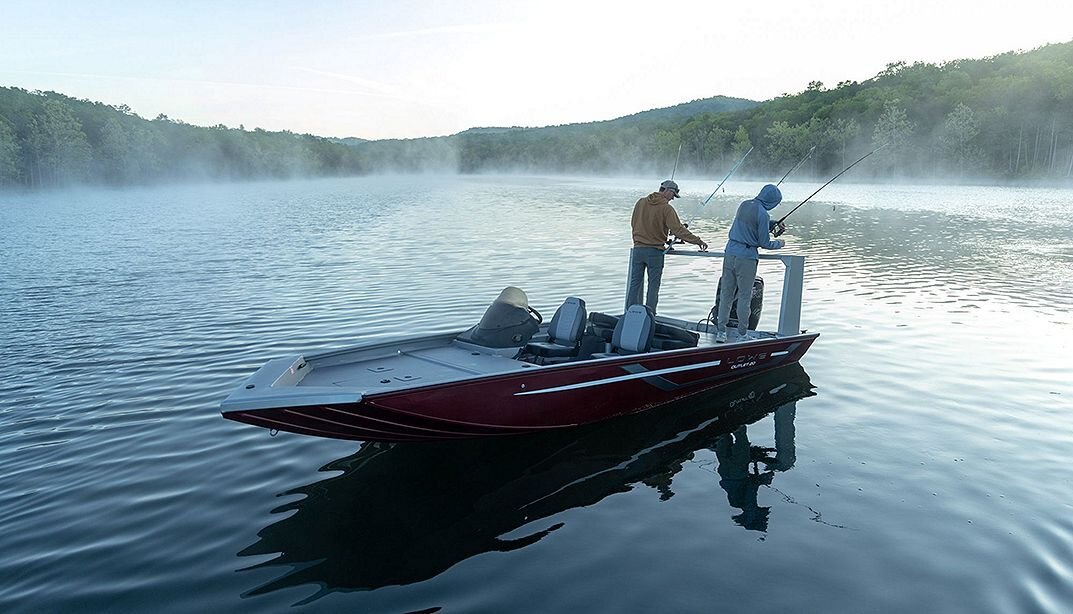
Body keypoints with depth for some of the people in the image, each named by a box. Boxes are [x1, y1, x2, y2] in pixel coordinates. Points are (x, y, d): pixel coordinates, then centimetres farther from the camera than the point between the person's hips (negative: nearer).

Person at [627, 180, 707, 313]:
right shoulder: (666, 208, -12)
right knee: (653, 286, 4)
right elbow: (678, 230, -16)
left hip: (638, 249, 4)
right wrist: (698, 241, -13)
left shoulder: (641, 202, 4)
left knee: (635, 283, 10)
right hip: (655, 252, -4)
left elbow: (633, 223, 12)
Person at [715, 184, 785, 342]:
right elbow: (764, 243, -10)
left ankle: (721, 331, 12)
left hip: (730, 253, 6)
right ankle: (742, 334, 13)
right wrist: (779, 244, 9)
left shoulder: (744, 205, 7)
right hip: (746, 258, -6)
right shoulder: (762, 214, -15)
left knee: (726, 294, 10)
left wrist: (773, 224, 23)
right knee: (744, 296, 5)